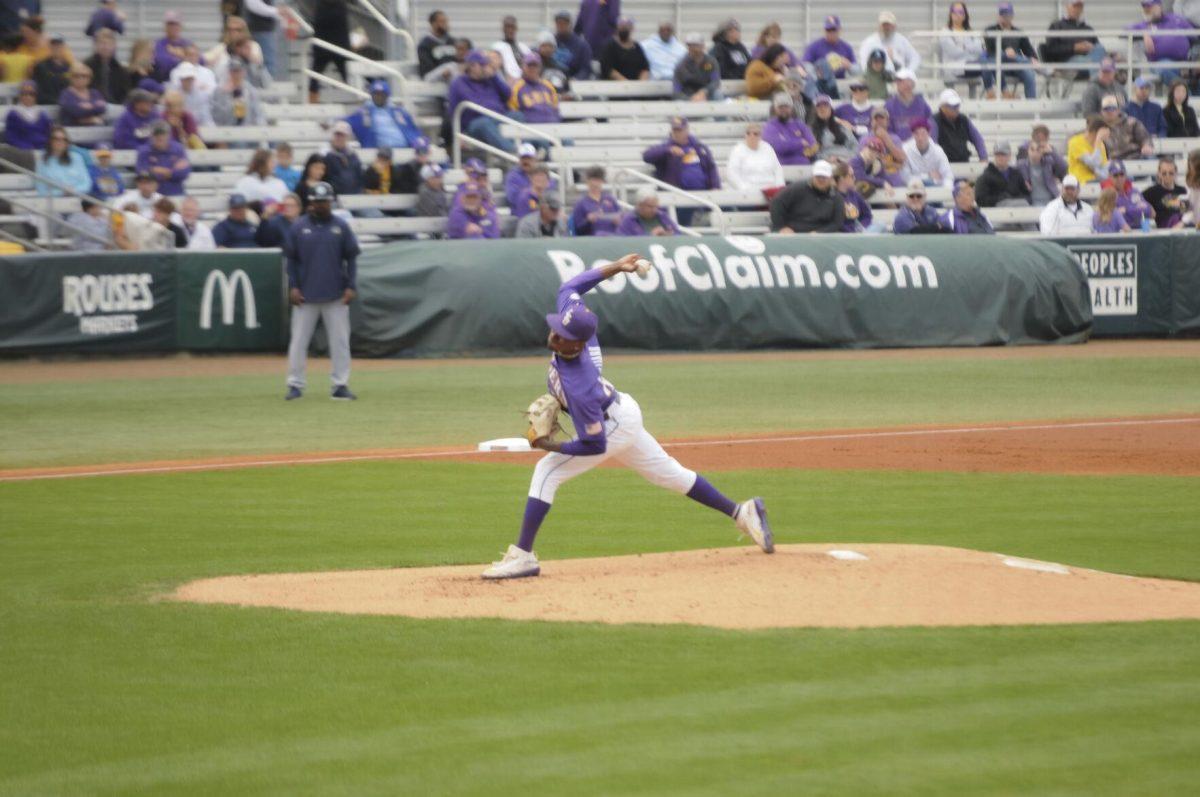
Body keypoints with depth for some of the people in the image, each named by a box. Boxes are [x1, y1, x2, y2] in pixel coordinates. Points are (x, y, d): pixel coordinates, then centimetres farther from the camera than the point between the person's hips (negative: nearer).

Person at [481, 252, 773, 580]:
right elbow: (570, 286, -2)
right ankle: (742, 513, 29)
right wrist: (614, 268, -7)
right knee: (669, 474, 21)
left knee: (547, 471, -13)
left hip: (615, 426, -9)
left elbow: (594, 445, -31)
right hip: (625, 412, 9)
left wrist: (552, 446, -24)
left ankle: (523, 556, -11)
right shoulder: (571, 318, -22)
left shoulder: (578, 387, -40)